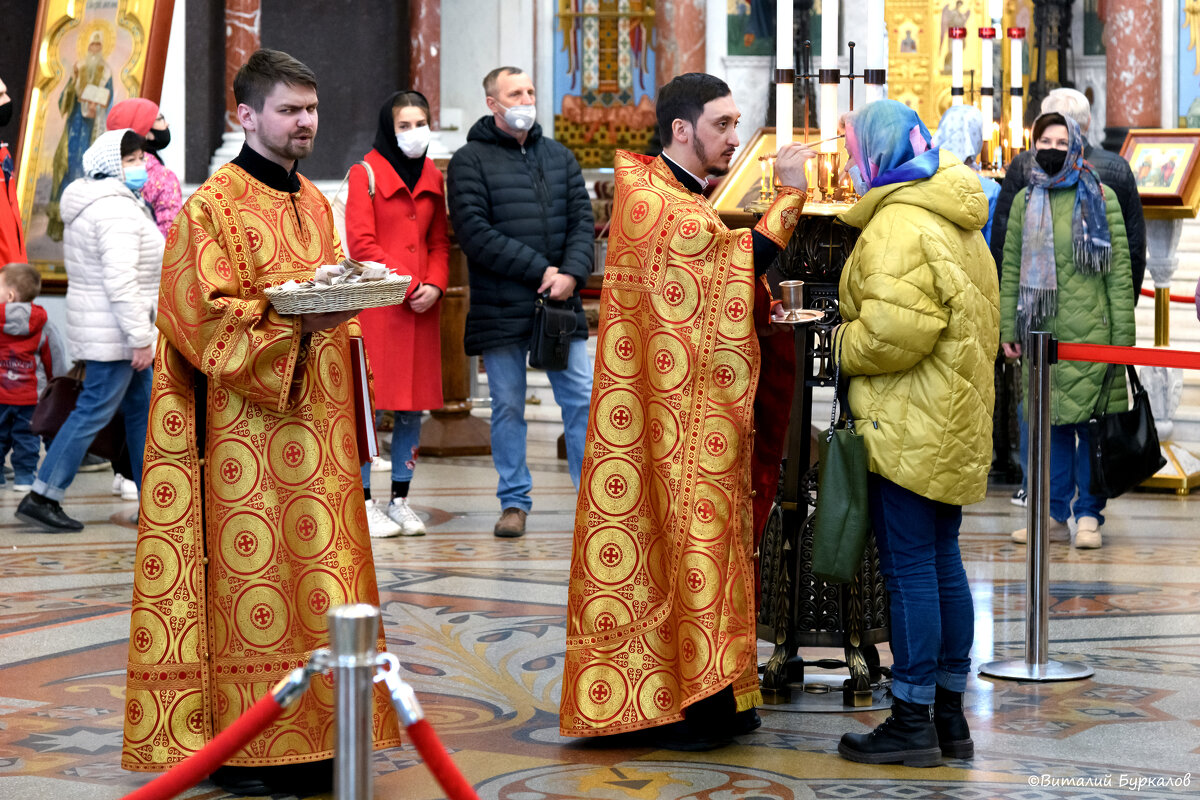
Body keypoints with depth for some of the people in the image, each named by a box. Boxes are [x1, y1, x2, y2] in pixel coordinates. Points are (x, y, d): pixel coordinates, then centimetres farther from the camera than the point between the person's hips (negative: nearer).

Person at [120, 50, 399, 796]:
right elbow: (205, 317, -15)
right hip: (247, 429, -7)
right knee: (251, 579, -7)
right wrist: (295, 319, -25)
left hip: (317, 426, 7)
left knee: (318, 578, 7)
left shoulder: (314, 203, 18)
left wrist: (347, 303, 7)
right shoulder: (213, 207, -6)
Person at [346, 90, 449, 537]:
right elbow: (361, 243, -8)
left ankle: (400, 500, 14)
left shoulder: (432, 177, 16)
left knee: (413, 407, 6)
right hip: (377, 304, -6)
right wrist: (408, 285, -13)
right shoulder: (366, 173, -2)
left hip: (422, 306, 6)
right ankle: (364, 504, 0)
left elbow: (439, 241, 16)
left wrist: (435, 285, -3)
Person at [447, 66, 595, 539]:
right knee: (508, 406, 4)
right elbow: (475, 233, -11)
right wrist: (539, 269, -14)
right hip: (501, 308, -3)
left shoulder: (559, 157, 14)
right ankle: (514, 502, 13)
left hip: (561, 303, 3)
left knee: (581, 398, 1)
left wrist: (572, 273, -10)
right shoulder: (470, 161, -1)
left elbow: (583, 220, 9)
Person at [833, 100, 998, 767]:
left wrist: (839, 347, -9)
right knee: (943, 563, 14)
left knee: (909, 568, -5)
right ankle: (950, 715, 20)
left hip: (909, 428, -10)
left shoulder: (899, 225, -16)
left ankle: (913, 722, -1)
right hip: (957, 424, 10)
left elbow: (895, 328, -26)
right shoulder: (959, 224, 16)